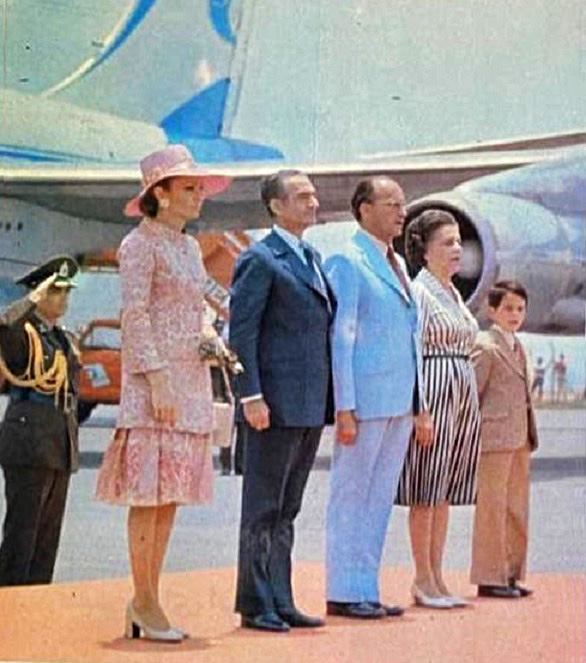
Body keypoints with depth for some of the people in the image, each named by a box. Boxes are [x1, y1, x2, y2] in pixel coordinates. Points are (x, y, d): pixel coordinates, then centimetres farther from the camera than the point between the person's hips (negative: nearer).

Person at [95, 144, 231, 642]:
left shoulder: (189, 247, 18)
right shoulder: (140, 244, -6)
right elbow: (135, 317, -13)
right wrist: (158, 380, -19)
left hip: (191, 379, 8)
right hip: (153, 380, -8)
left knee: (171, 492, 8)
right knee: (149, 492, -6)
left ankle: (147, 599, 13)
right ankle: (144, 602, -1)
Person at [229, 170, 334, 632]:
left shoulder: (312, 259, 18)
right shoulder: (260, 260, -7)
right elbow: (241, 332, -12)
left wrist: (330, 401, 15)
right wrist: (251, 396, -18)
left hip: (311, 404, 8)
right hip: (277, 403, -8)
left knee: (287, 510, 12)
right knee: (263, 509, -2)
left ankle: (280, 601, 18)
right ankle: (256, 605, 3)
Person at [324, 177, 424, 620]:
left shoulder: (397, 264, 17)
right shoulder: (347, 262, -7)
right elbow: (340, 338, -11)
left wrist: (416, 404, 15)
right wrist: (344, 408, -16)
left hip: (399, 401, 8)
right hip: (366, 399, -8)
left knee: (380, 498, 11)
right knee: (351, 496, -1)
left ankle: (366, 589, 17)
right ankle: (344, 593, 5)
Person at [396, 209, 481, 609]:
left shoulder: (454, 294, 18)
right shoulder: (418, 292, -8)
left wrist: (470, 409, 18)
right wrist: (422, 410, -19)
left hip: (462, 395, 9)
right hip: (433, 393, -9)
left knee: (445, 492, 9)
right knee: (426, 491, -3)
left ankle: (437, 578, 13)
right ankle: (423, 580, 2)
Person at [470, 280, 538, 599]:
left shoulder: (517, 347, 18)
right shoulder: (485, 347, -9)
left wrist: (529, 436, 17)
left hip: (519, 439, 9)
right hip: (494, 438, -9)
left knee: (516, 509, 12)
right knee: (492, 507, -4)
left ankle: (511, 574, 19)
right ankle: (489, 577, 1)